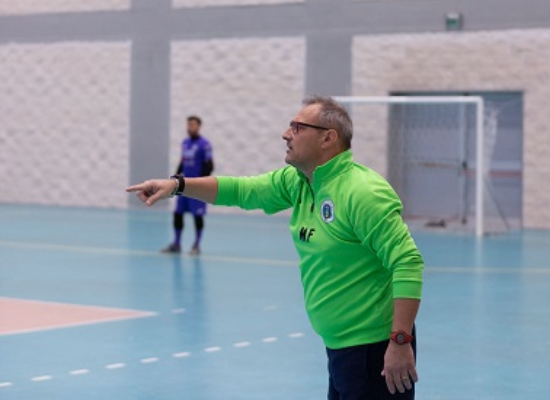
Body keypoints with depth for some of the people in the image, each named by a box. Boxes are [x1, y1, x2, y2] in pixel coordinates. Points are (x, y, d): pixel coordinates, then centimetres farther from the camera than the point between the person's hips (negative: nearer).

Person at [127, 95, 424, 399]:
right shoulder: (295, 181, 6)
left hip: (374, 349, -8)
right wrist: (177, 185, 3)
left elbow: (408, 262, -24)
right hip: (339, 348, 8)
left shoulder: (363, 193, -20)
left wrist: (401, 341, -27)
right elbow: (240, 190, 15)